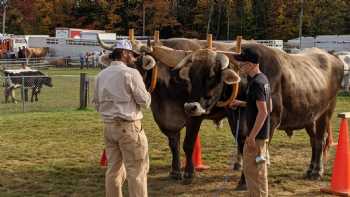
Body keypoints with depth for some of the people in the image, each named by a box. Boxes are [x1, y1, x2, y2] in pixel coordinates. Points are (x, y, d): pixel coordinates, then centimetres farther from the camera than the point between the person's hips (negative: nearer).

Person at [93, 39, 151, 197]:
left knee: (114, 168, 14)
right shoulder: (131, 73, -11)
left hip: (109, 126, 7)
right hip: (129, 126, -7)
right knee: (137, 169, 1)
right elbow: (144, 101, -9)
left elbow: (96, 103, 14)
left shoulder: (101, 75, 8)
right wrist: (148, 94, 11)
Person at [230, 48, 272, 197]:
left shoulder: (256, 83, -19)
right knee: (258, 170, 18)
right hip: (263, 133, 10)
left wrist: (252, 136, -22)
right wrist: (241, 103, 17)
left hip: (256, 135, -10)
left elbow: (263, 112, -23)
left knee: (254, 171, -2)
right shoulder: (263, 79, 10)